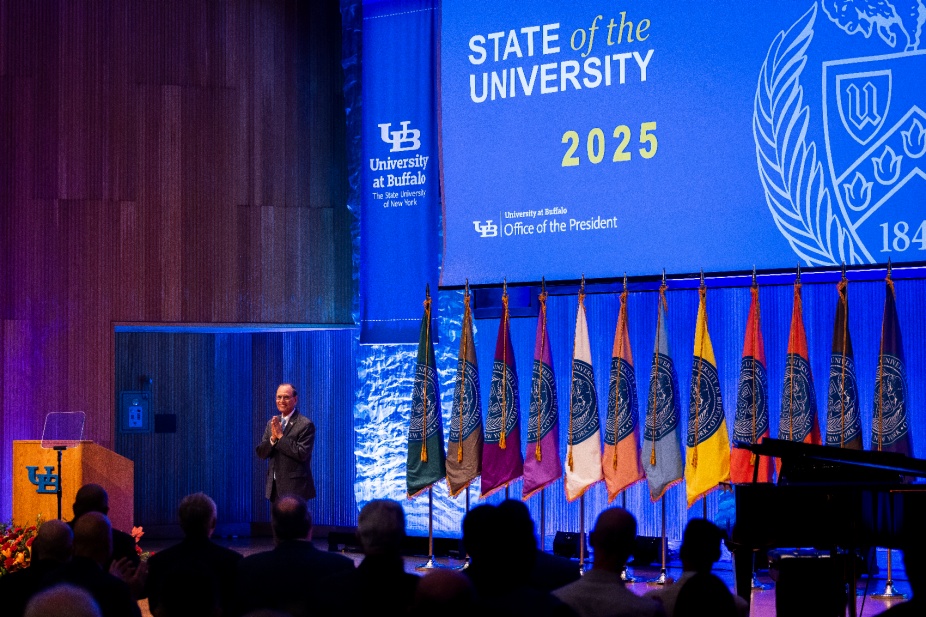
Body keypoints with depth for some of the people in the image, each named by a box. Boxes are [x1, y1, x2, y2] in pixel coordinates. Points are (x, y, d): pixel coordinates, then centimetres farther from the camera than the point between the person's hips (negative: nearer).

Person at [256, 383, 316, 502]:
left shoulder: (305, 425, -9)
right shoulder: (272, 423, 12)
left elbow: (302, 454, -17)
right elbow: (261, 453, 8)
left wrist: (280, 436, -15)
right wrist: (273, 438, -11)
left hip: (294, 488, -6)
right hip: (275, 486, 6)